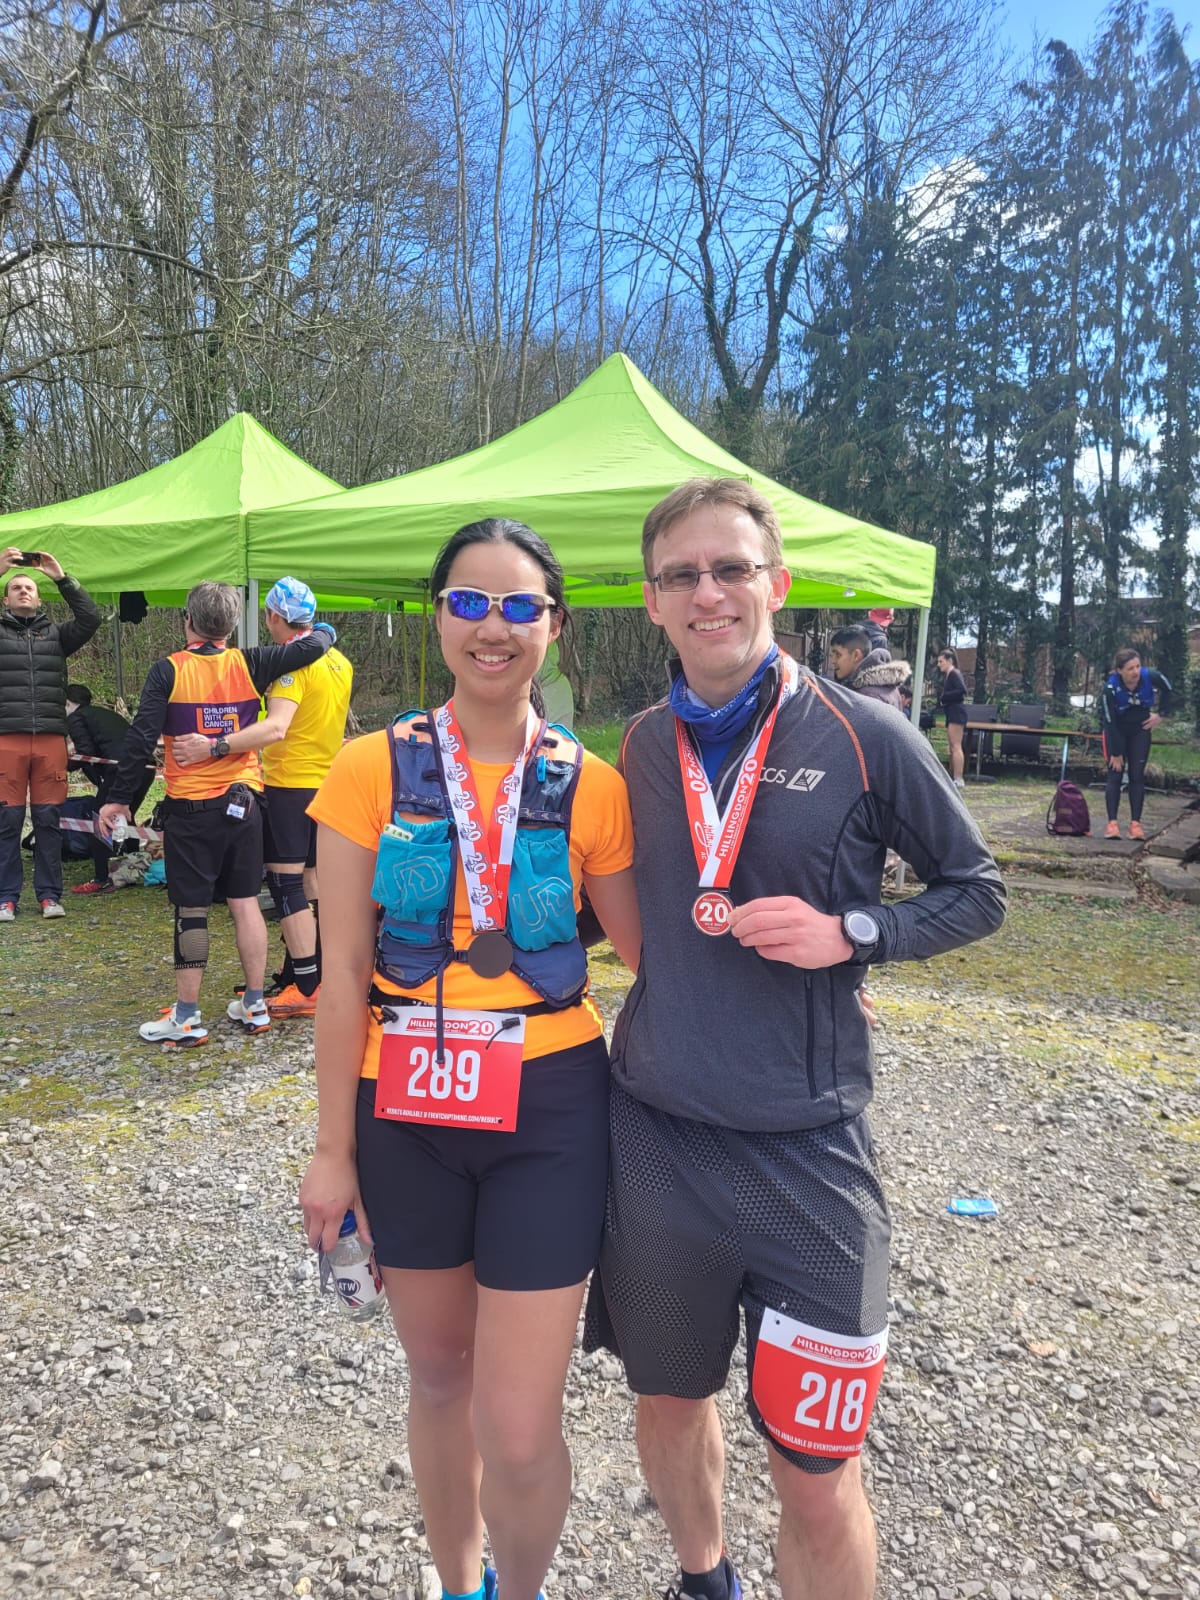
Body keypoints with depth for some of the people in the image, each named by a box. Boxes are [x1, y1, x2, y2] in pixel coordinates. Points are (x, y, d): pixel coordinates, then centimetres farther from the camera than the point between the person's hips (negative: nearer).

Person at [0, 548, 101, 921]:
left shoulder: (56, 634, 15)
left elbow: (90, 618, 0)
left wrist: (61, 577, -5)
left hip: (50, 739, 1)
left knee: (48, 819, 4)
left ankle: (49, 894, 11)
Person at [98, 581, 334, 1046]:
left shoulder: (168, 671, -8)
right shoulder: (248, 664, -1)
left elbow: (140, 739, -10)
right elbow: (311, 647, -2)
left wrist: (118, 798, -4)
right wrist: (323, 631, 21)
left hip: (190, 807, -3)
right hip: (243, 802, 3)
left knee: (191, 910, 2)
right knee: (245, 902, 10)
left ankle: (186, 1017, 8)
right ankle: (254, 1006, 17)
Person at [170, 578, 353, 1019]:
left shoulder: (293, 661, -17)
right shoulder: (340, 662, 9)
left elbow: (276, 728, -30)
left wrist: (214, 746, -36)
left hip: (289, 785, -8)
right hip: (327, 783, 9)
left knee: (287, 884, -3)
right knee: (311, 881, 14)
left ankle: (307, 988, -1)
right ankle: (297, 974, 24)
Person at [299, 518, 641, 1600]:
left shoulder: (591, 787, -5)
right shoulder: (374, 770, -5)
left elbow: (650, 950, 3)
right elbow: (344, 972, -3)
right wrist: (335, 1145, 0)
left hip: (548, 1112, -1)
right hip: (405, 1111, 2)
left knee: (519, 1437, 3)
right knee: (439, 1377, 21)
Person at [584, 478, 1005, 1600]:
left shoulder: (862, 736, -8)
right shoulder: (643, 746, 3)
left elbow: (976, 891, 0)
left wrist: (851, 933, -15)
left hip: (804, 1148, -3)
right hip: (654, 1133, 4)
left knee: (817, 1476, 5)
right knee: (669, 1403, 23)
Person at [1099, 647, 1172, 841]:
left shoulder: (1151, 677, -24)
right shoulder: (1111, 688, -30)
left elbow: (1167, 689, 1)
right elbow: (1110, 722, -23)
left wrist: (1161, 714, -1)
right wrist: (1116, 753, -19)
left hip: (1140, 728, 2)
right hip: (1115, 730, -2)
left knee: (1137, 775, -2)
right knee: (1115, 774, -7)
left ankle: (1136, 823, 0)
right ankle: (1112, 823, -7)